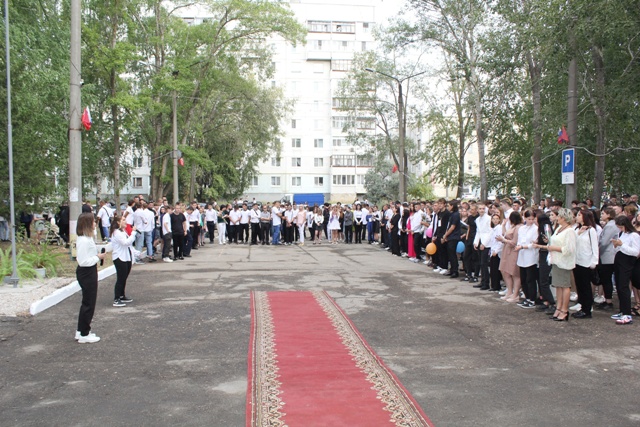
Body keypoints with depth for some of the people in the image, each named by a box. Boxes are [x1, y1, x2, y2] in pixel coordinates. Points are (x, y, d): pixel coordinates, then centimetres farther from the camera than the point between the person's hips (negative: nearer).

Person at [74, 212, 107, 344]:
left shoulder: (87, 238, 11)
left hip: (90, 272, 11)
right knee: (88, 303, -1)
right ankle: (84, 334, 10)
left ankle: (81, 331, 29)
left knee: (88, 302, 18)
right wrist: (98, 257, -18)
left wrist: (97, 257, 8)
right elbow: (83, 261, -26)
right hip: (86, 273, -11)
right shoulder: (84, 241, -22)